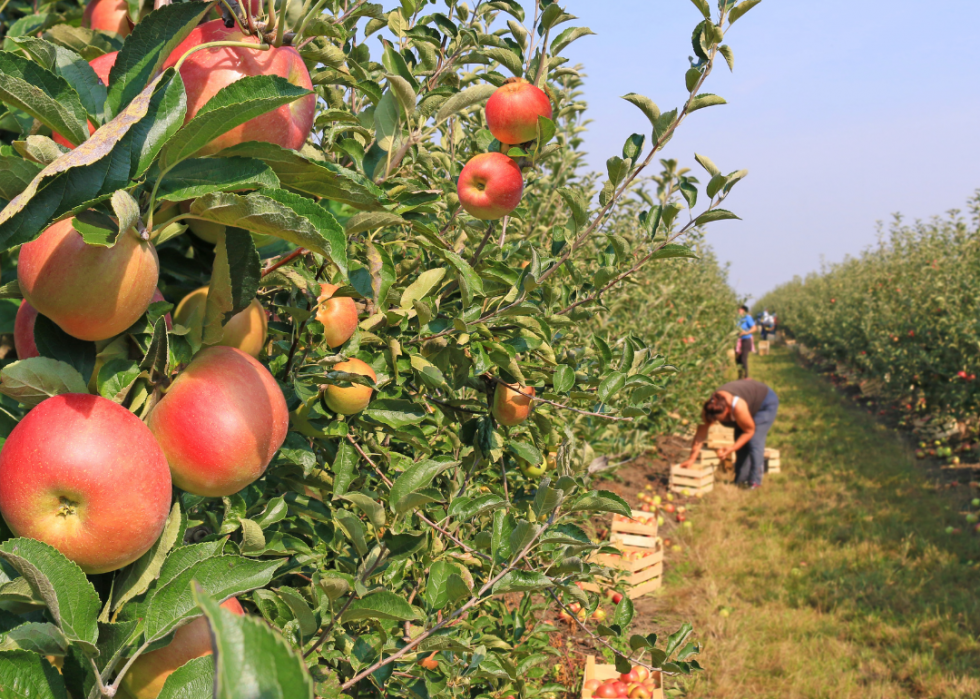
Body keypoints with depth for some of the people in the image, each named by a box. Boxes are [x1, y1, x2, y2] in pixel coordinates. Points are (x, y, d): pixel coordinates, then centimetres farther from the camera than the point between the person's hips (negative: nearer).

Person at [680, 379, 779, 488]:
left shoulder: (738, 407, -43)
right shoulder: (710, 407, -27)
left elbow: (749, 431, -26)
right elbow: (701, 433, -20)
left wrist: (731, 449, -31)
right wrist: (692, 459, -21)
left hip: (765, 403, -6)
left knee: (754, 441, -17)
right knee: (742, 444, 2)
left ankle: (755, 482, -11)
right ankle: (741, 480, 12)